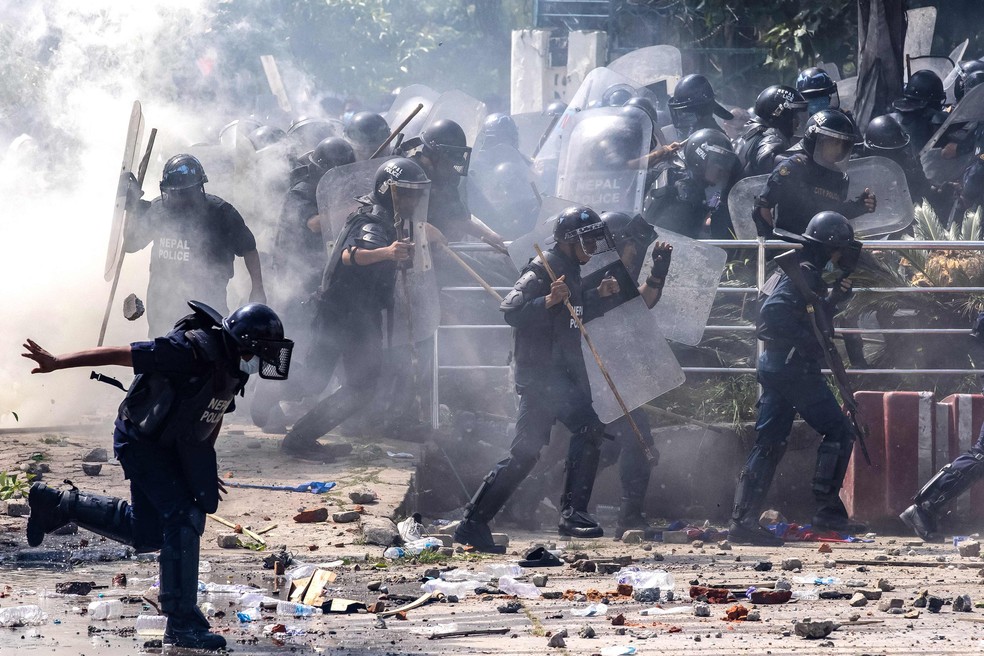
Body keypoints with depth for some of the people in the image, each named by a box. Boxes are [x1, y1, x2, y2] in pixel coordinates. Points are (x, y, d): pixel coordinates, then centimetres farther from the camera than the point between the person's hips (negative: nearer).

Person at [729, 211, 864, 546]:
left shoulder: (800, 270, 18)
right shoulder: (803, 273, -13)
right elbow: (773, 313, -25)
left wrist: (834, 297, 9)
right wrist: (808, 341, -21)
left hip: (775, 367, 10)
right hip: (795, 368, -10)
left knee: (769, 444, 7)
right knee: (838, 432, -2)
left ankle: (743, 520, 3)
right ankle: (828, 510, -3)